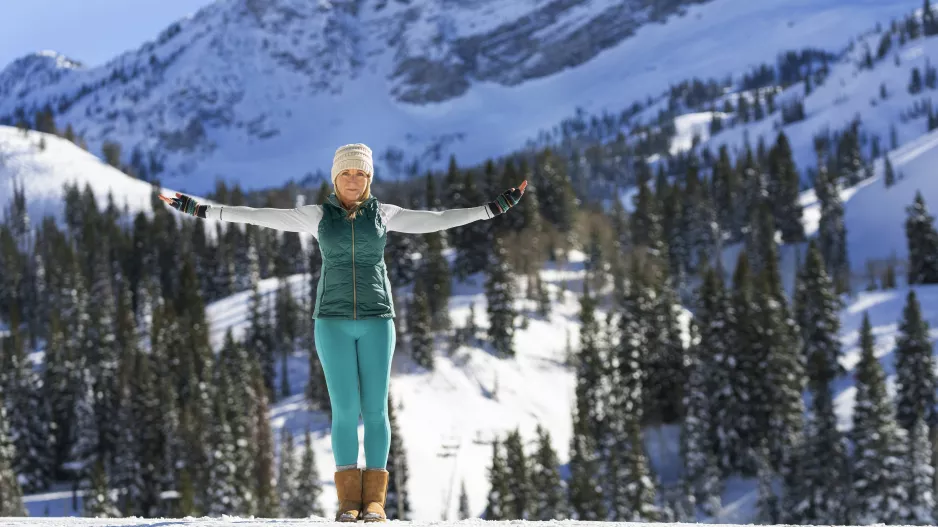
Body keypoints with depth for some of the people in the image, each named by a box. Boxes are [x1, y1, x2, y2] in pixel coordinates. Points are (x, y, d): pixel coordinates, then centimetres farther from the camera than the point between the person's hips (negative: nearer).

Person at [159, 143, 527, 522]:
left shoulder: (384, 214, 7)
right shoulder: (317, 216, 6)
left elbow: (437, 220, 8)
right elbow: (258, 216, 4)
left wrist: (494, 207, 5)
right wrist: (201, 210, 0)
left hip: (376, 320, 0)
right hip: (333, 320, 0)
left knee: (375, 409, -3)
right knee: (345, 409, -6)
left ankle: (374, 501, 2)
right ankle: (349, 500, 1)